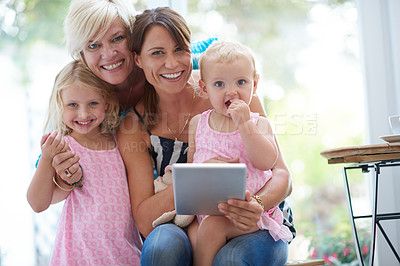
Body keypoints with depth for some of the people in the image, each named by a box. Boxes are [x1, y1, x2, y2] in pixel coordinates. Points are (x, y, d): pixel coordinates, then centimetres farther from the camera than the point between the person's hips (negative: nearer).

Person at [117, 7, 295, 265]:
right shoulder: (134, 126, -5)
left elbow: (281, 174, -9)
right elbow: (145, 221, -10)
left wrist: (257, 204, -32)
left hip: (256, 225, -1)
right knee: (163, 242, -32)